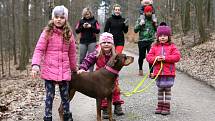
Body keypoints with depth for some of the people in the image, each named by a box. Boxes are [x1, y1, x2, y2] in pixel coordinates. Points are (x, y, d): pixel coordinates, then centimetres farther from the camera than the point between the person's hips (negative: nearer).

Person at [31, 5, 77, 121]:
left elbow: (72, 53, 13)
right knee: (49, 96, 3)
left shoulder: (68, 34, 5)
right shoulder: (47, 32, -4)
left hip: (64, 71, 3)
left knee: (65, 96, 11)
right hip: (49, 70, -3)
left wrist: (74, 68, 20)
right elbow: (39, 49, -8)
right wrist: (36, 64, -22)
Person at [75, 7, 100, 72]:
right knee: (81, 57, 4)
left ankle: (90, 71, 5)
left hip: (92, 42, -1)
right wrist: (82, 27, -12)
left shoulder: (94, 21, 4)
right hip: (83, 42, 1)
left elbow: (98, 31, -2)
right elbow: (76, 30, 3)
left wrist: (91, 26, -15)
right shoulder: (81, 21, 8)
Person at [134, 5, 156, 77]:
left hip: (151, 41, 0)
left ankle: (151, 72, -11)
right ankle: (140, 69, 35)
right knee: (141, 56, 11)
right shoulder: (140, 20, 2)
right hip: (142, 41, 0)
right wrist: (140, 24, -17)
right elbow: (135, 30, -2)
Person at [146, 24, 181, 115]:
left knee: (167, 90, 4)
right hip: (158, 72, 3)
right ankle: (160, 106, 23)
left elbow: (177, 56, -10)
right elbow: (148, 57, 2)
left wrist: (165, 58, -18)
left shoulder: (172, 46, 0)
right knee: (160, 90, 13)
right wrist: (156, 58, -17)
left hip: (169, 73, -3)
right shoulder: (155, 46, 6)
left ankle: (166, 107, 12)